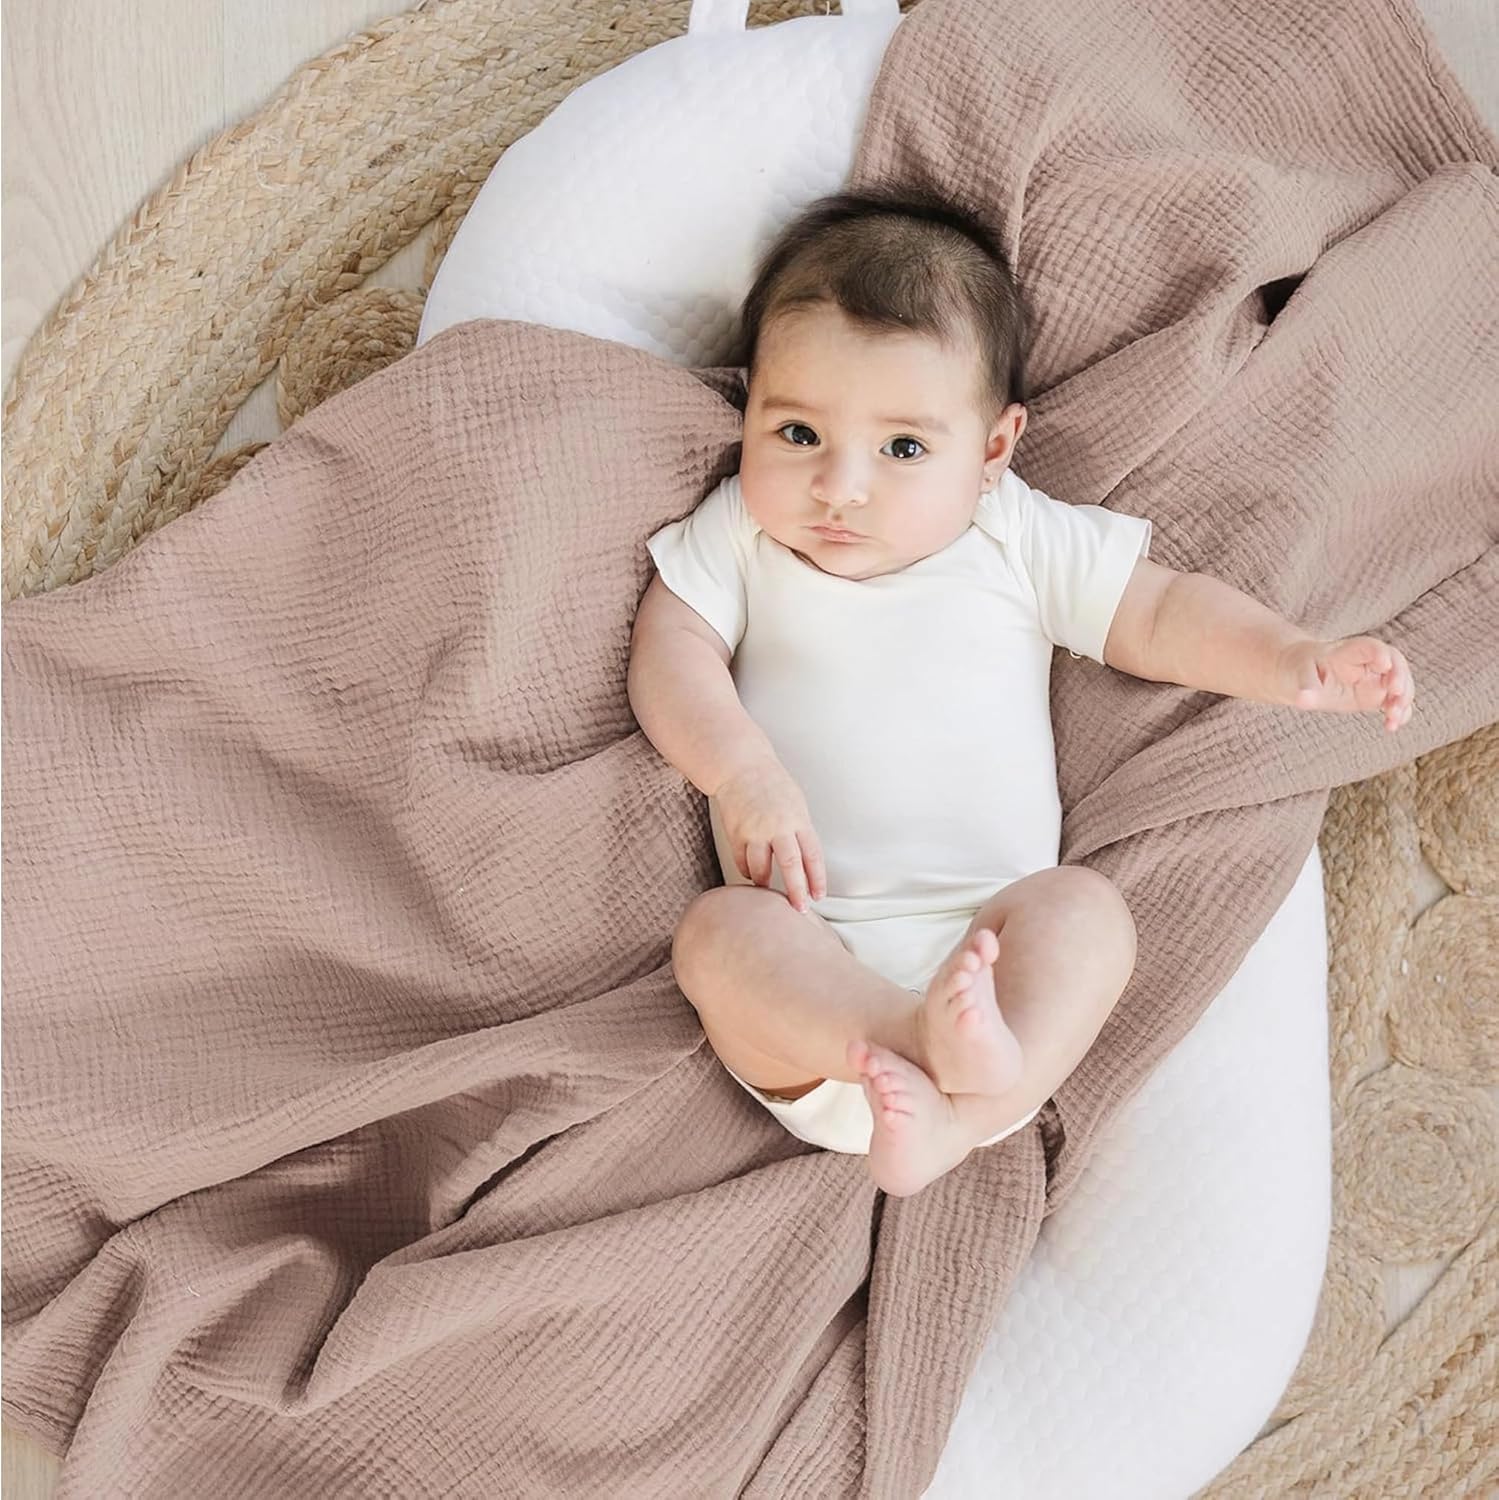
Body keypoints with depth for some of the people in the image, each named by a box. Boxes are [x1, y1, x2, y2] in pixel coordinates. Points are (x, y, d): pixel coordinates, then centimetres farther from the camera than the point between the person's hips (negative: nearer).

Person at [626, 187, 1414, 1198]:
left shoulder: (1019, 539, 10)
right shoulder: (740, 531, 10)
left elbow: (1160, 616, 11)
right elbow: (672, 647, -1)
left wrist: (1295, 661, -6)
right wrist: (743, 771, -19)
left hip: (987, 933, 0)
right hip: (810, 945, 0)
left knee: (1087, 907, -28)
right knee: (714, 934, -28)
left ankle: (959, 1114, -45)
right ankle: (924, 1037, -45)